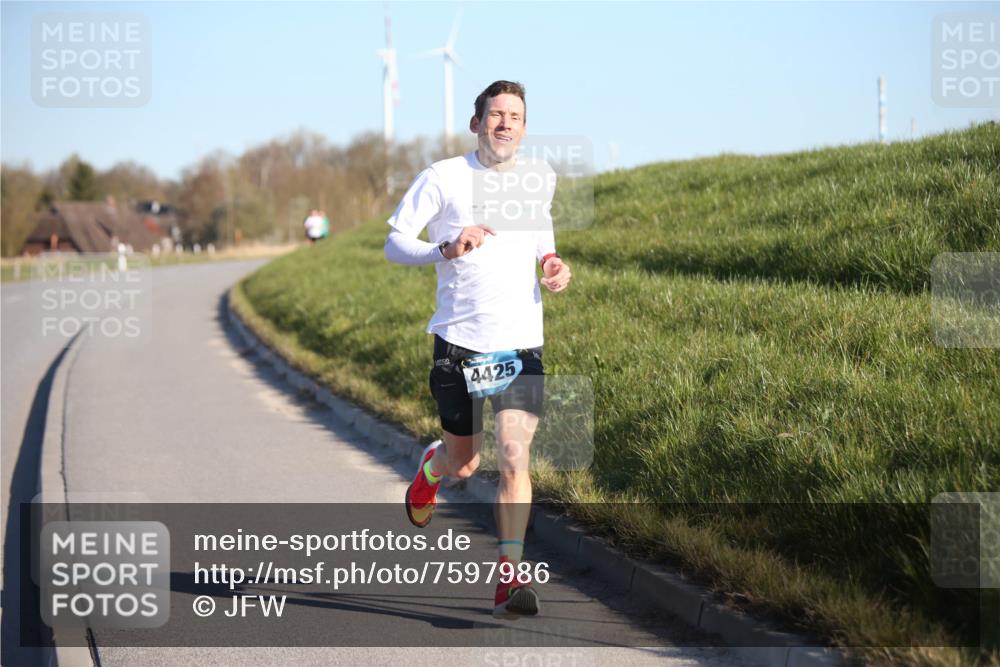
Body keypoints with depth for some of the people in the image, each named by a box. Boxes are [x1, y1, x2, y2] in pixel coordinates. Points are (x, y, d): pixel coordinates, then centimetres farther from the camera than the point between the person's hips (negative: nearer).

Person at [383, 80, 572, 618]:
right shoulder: (443, 178, -3)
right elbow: (394, 244, -3)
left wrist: (553, 265, 5)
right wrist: (445, 249, -22)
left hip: (522, 345, 2)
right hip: (459, 343, -2)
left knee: (514, 457, -13)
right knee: (462, 463, 10)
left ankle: (511, 580, -10)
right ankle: (432, 466, 48)